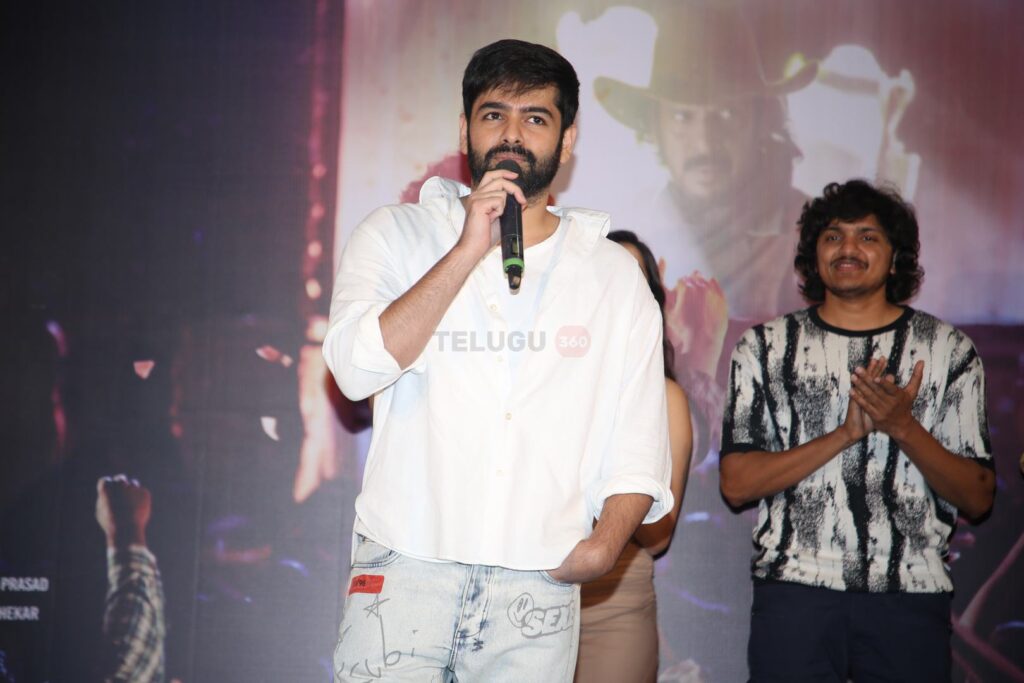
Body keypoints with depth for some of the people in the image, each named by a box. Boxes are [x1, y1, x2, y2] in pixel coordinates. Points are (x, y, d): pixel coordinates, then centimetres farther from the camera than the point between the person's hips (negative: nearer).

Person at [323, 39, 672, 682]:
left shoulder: (615, 274, 10)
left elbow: (638, 448, 8)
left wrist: (605, 543, -9)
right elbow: (358, 367, -10)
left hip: (538, 587, 1)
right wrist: (470, 249, -12)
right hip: (405, 568, -1)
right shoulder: (397, 235, 7)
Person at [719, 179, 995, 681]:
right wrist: (848, 432, -10)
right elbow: (737, 483, -1)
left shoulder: (947, 349, 8)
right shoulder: (766, 346, 8)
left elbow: (977, 499, 5)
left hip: (911, 594, 0)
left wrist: (903, 428, -11)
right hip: (794, 587, 0)